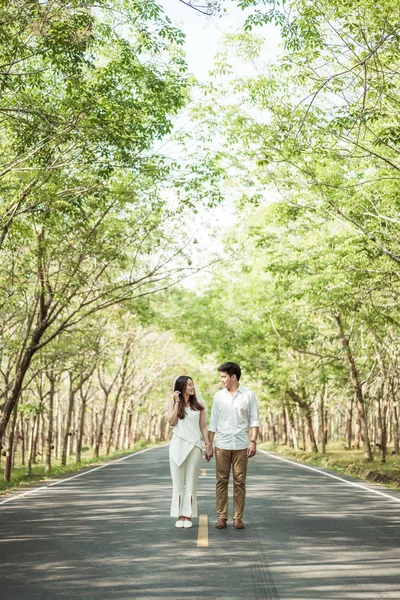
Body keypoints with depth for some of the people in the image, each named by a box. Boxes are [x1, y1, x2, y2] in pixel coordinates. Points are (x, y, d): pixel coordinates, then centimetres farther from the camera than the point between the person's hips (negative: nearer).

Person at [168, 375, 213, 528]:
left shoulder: (198, 406, 7)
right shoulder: (173, 403, 6)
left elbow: (203, 427, 7)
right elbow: (172, 422, -8)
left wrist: (208, 444, -1)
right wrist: (176, 402, -8)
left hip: (194, 446, 0)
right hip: (178, 445, 0)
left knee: (191, 481, 2)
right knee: (178, 482, 3)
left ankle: (188, 515, 7)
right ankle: (179, 515, 9)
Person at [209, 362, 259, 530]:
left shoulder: (248, 395, 0)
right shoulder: (218, 396, 7)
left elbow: (254, 420, 0)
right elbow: (213, 423, 9)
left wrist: (253, 441, -9)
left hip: (241, 445, -2)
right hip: (222, 445, 2)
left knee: (239, 482, 1)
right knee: (221, 481, 2)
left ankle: (238, 517, 8)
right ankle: (221, 516, 8)